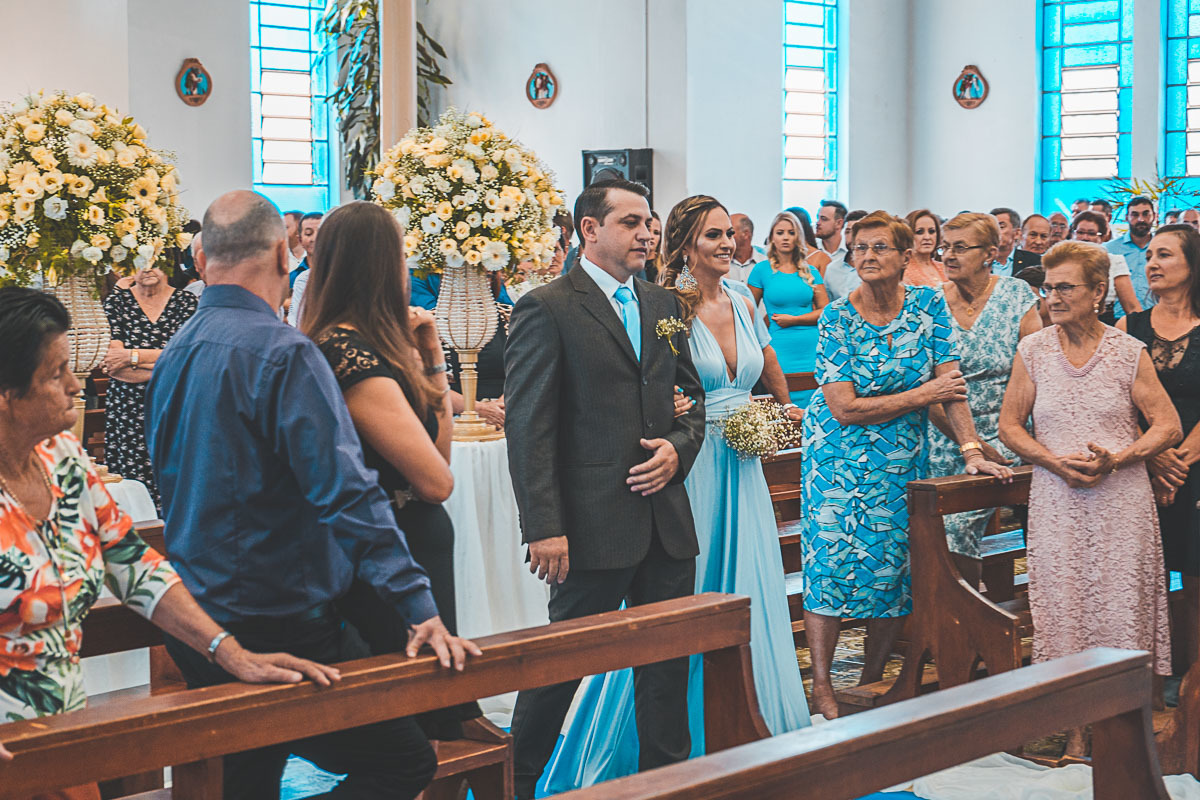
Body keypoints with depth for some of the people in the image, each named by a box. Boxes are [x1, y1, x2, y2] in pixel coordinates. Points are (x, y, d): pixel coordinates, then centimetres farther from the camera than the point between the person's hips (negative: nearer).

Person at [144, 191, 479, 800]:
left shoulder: (173, 354, 9)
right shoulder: (284, 353, -17)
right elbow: (346, 493, -23)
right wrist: (421, 609, -23)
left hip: (199, 627, 9)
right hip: (283, 626, -9)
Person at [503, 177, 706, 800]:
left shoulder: (663, 305, 13)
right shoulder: (546, 309, -8)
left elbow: (691, 392, 23)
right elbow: (527, 428, -12)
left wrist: (679, 447, 0)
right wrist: (543, 528, -18)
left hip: (666, 519, 6)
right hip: (593, 525, -6)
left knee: (668, 661, 12)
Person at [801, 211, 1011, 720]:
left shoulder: (929, 306, -2)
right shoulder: (838, 318, -11)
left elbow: (951, 384, -4)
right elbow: (844, 408, -16)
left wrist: (973, 451, -14)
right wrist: (923, 395, -13)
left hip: (903, 461, 3)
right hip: (840, 456, -2)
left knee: (894, 569, 2)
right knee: (833, 562, -8)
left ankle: (872, 682, 17)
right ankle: (822, 687, -2)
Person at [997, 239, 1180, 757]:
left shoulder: (1129, 353, 1)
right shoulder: (1032, 351, 4)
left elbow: (1167, 426, 2)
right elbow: (1010, 424, 8)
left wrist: (1116, 460, -13)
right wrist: (1056, 461, -8)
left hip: (1121, 501, -1)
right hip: (1056, 501, 1)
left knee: (1121, 608, -2)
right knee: (1063, 609, -1)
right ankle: (1075, 729, 9)